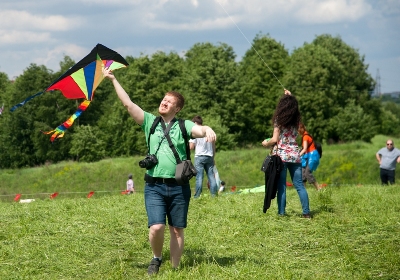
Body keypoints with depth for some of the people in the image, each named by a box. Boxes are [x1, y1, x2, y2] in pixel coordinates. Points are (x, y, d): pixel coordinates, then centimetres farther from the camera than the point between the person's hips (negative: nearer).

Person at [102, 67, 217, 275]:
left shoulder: (183, 125, 4)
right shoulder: (150, 121, 8)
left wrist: (208, 131, -38)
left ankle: (175, 269, 18)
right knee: (156, 227, -13)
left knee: (177, 230, 7)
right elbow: (128, 104, 2)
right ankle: (156, 259, 14)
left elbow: (200, 130, -14)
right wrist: (113, 80, -2)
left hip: (179, 187, 0)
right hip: (154, 186, 0)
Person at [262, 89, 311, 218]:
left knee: (281, 186, -1)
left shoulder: (279, 120, -7)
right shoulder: (296, 120, 6)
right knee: (299, 185, 5)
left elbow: (275, 140, -10)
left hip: (281, 155, -4)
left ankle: (281, 212, -2)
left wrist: (266, 143, 8)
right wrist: (290, 97, 35)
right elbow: (293, 108, 31)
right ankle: (306, 212, 1)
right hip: (294, 155, 4)